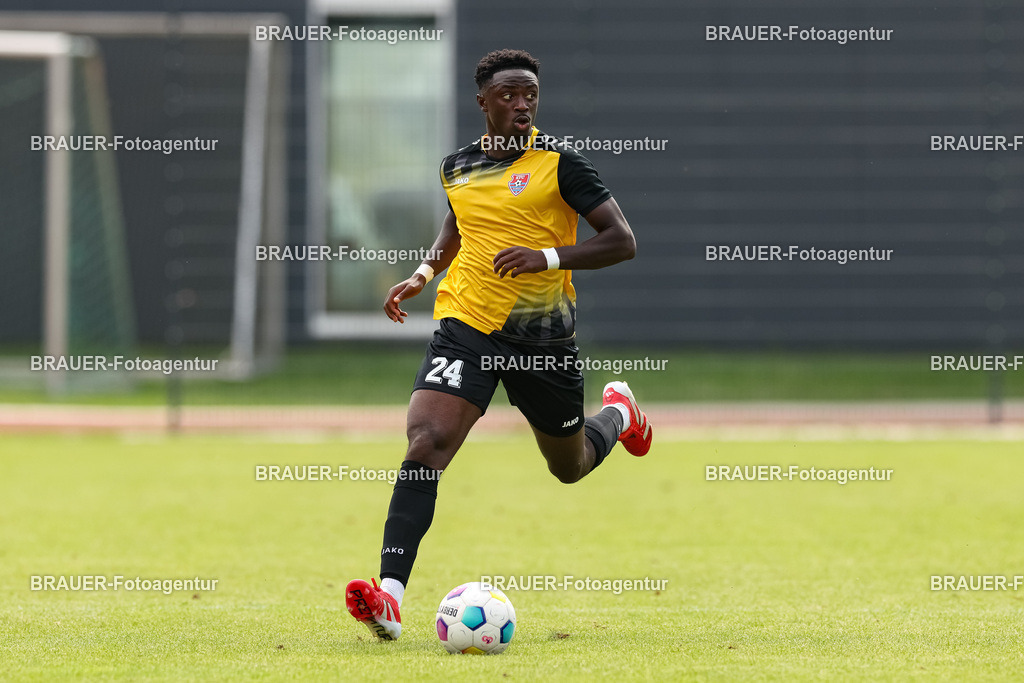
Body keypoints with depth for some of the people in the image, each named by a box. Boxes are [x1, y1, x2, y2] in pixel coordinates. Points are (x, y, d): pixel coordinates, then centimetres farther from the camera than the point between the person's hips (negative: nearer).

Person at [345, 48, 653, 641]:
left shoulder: (559, 162, -8)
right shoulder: (457, 167, 6)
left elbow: (622, 241, -11)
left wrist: (550, 256, -23)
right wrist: (425, 272, 14)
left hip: (544, 335, -2)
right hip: (468, 325, 2)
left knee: (570, 466, 18)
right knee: (426, 444, -21)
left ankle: (617, 413, 56)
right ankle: (389, 597, -28)